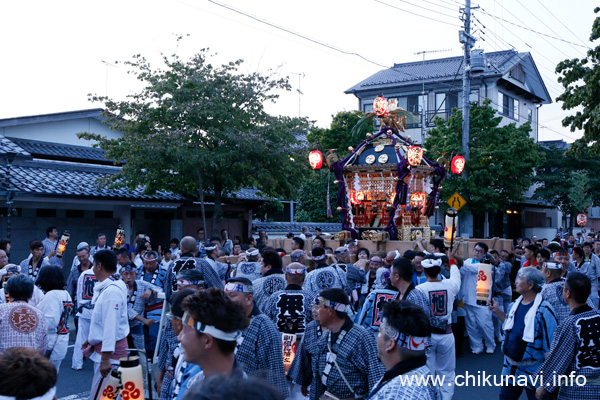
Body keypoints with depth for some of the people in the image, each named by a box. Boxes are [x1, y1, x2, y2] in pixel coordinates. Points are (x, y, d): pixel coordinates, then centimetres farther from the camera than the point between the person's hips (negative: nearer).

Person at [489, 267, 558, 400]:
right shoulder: (514, 305, 5)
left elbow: (551, 347, -19)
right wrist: (498, 312, 13)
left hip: (532, 370, -7)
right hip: (510, 368, 7)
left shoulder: (544, 310, -20)